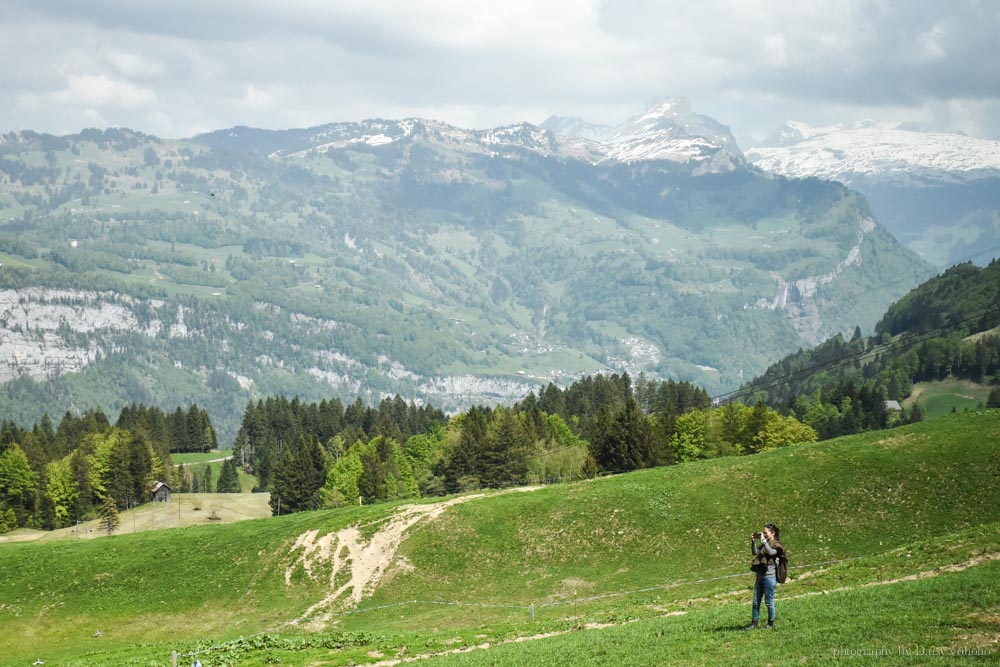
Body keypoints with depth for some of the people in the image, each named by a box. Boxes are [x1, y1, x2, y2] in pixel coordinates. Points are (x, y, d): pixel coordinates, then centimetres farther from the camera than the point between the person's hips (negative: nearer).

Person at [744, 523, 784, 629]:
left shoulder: (776, 545, -6)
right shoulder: (763, 544, 15)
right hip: (760, 575, 8)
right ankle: (754, 623, 12)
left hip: (769, 575, -8)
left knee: (769, 601, 0)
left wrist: (764, 540, -22)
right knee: (756, 601, 7)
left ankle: (771, 623, 11)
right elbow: (755, 552, 12)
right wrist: (753, 541, 2)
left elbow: (771, 552, -24)